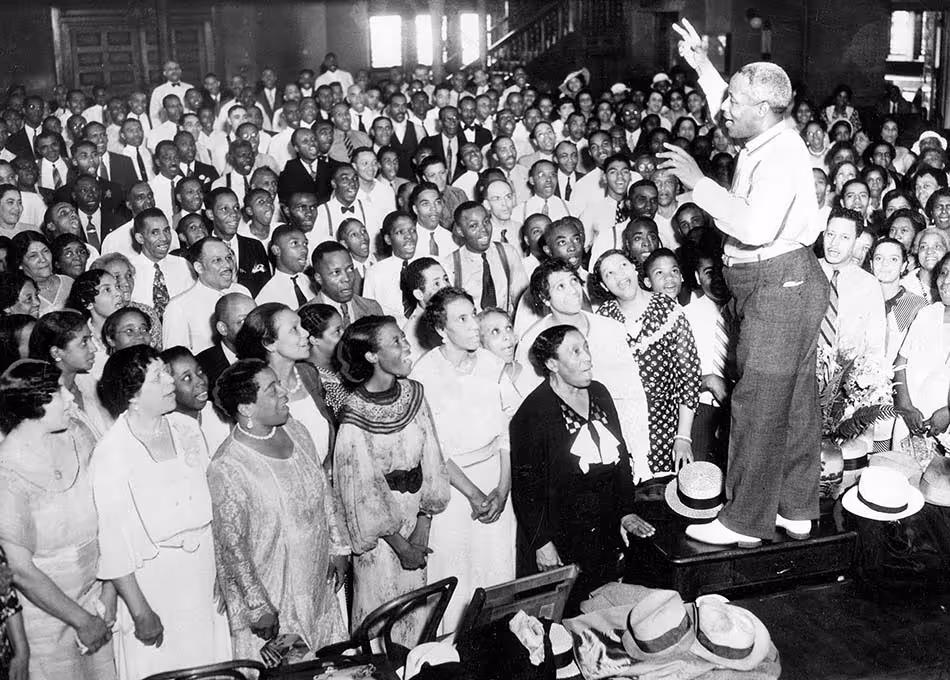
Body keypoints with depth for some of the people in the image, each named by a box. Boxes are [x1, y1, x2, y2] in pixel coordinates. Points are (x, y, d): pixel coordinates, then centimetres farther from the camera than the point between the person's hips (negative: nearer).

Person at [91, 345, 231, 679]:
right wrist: (140, 611, -12)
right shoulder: (111, 453, -16)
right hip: (154, 580, -5)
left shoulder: (187, 428, 1)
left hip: (206, 572, 5)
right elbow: (114, 541, -13)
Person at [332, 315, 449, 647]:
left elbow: (430, 459, -1)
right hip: (378, 527, -5)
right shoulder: (354, 413, -19)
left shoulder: (414, 393, -3)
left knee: (417, 604, 16)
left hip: (415, 513, 5)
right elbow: (362, 489, -15)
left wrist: (423, 528, -7)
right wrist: (400, 544, -11)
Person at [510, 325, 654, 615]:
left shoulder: (599, 394, 7)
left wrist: (626, 512, 9)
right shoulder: (534, 412, -14)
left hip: (606, 535, 6)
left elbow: (621, 457, 14)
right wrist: (542, 542, -14)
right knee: (563, 615, 1)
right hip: (560, 539, -6)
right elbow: (526, 485, -13)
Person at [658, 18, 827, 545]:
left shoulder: (781, 154, -20)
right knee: (795, 402, 15)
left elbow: (756, 228, -31)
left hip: (781, 284, -10)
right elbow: (729, 113, 33)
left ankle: (746, 521, 6)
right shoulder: (766, 143, 10)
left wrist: (699, 182, -25)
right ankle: (796, 509, 26)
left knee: (759, 404, -4)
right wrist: (703, 67, 26)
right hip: (781, 285, 10)